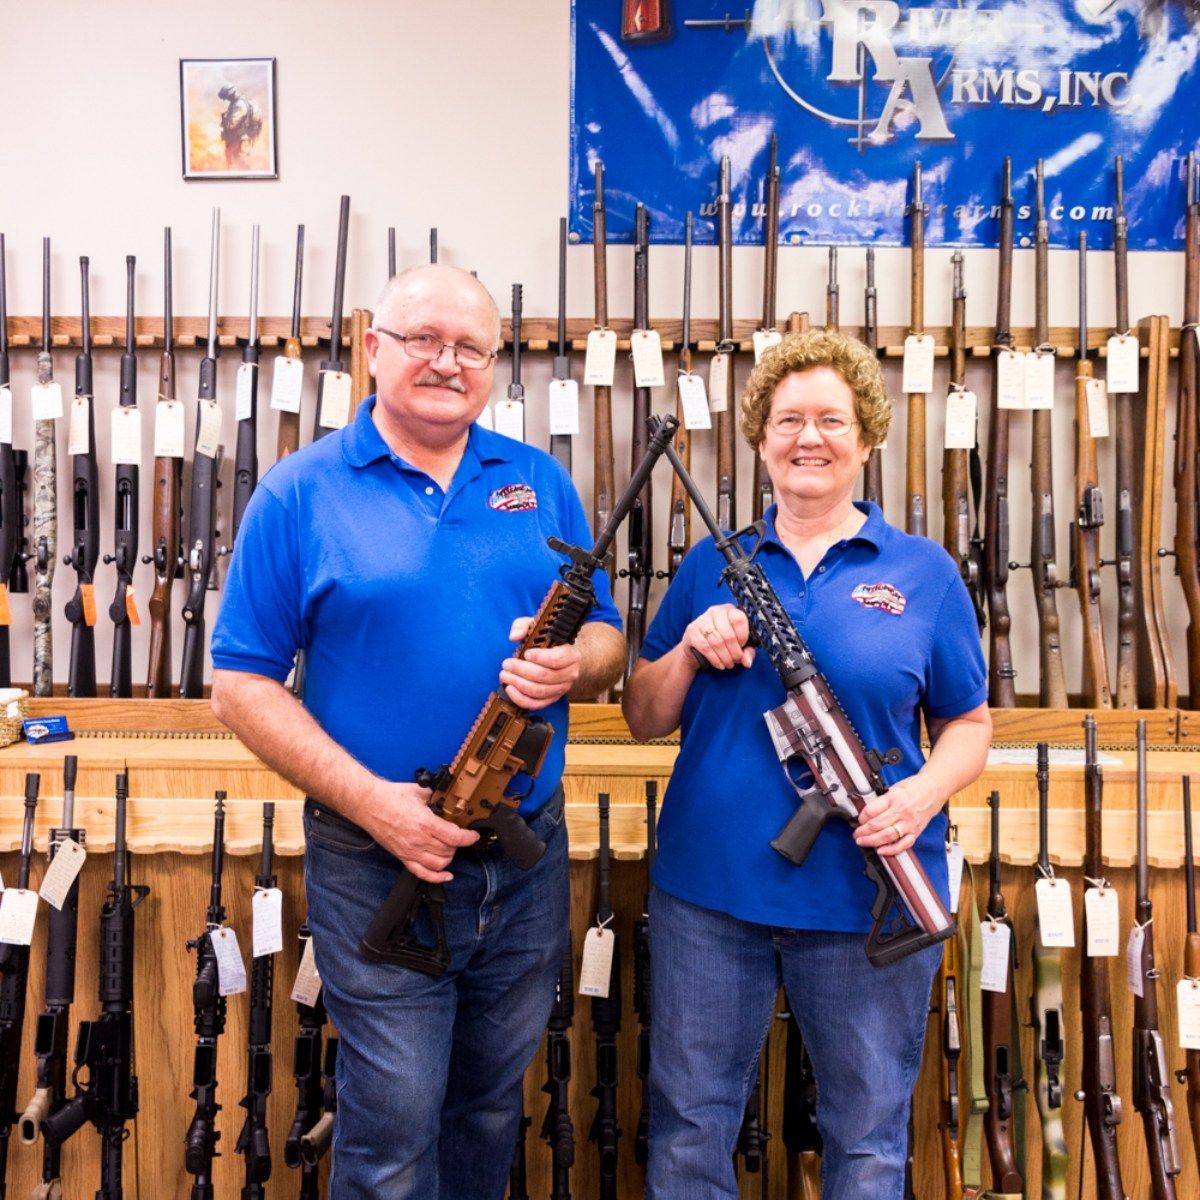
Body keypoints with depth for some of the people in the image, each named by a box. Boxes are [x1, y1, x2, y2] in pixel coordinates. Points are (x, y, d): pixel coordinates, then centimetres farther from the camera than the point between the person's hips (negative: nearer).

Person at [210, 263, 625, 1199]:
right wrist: (370, 800, -18)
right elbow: (241, 683, -7)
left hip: (529, 855, 4)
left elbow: (609, 641, 8)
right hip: (380, 865, -3)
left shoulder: (541, 483, 5)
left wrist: (574, 665, -16)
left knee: (492, 1105, 20)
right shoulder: (302, 492, -6)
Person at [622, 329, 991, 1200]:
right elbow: (643, 719, 7)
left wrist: (923, 794, -15)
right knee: (688, 1126, 14)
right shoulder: (713, 565, 6)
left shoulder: (924, 572, 2)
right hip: (709, 886, 2)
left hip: (867, 893, -1)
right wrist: (691, 652, -13)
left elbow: (968, 724, 5)